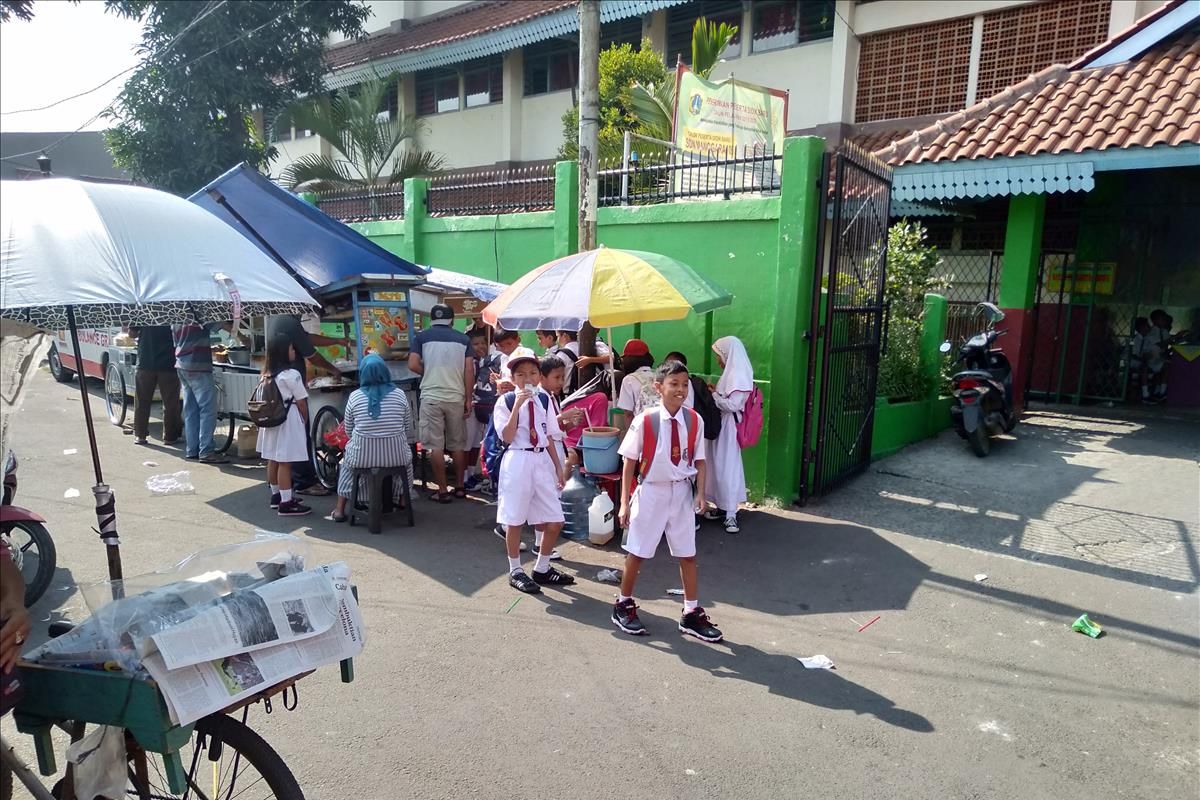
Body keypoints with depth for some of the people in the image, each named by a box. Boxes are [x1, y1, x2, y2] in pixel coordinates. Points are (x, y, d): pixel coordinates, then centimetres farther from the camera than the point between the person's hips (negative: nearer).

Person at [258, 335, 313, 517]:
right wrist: (305, 421, 4)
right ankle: (286, 503, -3)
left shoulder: (267, 374, 8)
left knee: (273, 460, 17)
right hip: (288, 420, -8)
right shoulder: (291, 374, -14)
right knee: (285, 462, -6)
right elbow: (301, 402, -11)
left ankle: (276, 495, 31)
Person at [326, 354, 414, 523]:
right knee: (407, 454, 35)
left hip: (362, 455, 0)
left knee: (347, 459, 33)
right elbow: (408, 428, 7)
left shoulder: (354, 396, -2)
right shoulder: (399, 394, 0)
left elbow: (348, 431, 8)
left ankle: (340, 510, 31)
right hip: (396, 455, 0)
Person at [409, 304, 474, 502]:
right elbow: (469, 371, 1)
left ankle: (443, 490, 4)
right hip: (456, 397, 2)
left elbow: (413, 365, -5)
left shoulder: (422, 337, 3)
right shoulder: (463, 339, 6)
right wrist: (468, 400, 4)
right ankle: (459, 487, 19)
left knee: (435, 445, 2)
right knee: (458, 444, 12)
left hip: (431, 397, -2)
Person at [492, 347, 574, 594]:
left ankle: (542, 568, 25)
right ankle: (515, 571, 21)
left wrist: (558, 466, 11)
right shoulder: (505, 401, -6)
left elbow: (549, 438, 13)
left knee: (554, 521, 7)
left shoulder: (544, 401, 9)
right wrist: (517, 405, -20)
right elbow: (507, 437, -16)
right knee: (514, 520, 4)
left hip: (542, 461, 5)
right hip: (518, 462, -5)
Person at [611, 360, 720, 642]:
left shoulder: (694, 421, -4)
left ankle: (692, 614, 26)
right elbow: (629, 462, -8)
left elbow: (699, 461, 4)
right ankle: (624, 605, 30)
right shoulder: (644, 420, -13)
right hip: (651, 492, -3)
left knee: (688, 555, 11)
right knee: (636, 553, 9)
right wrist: (625, 502, -9)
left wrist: (700, 493, -8)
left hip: (682, 493, 3)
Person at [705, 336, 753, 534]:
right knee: (720, 467, 13)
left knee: (728, 468, -6)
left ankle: (730, 514, -2)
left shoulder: (739, 375, -17)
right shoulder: (731, 373, 13)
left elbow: (732, 405, -22)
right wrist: (714, 392, 2)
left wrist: (712, 395, -12)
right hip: (722, 425, 10)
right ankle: (722, 506, 22)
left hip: (729, 427, -10)